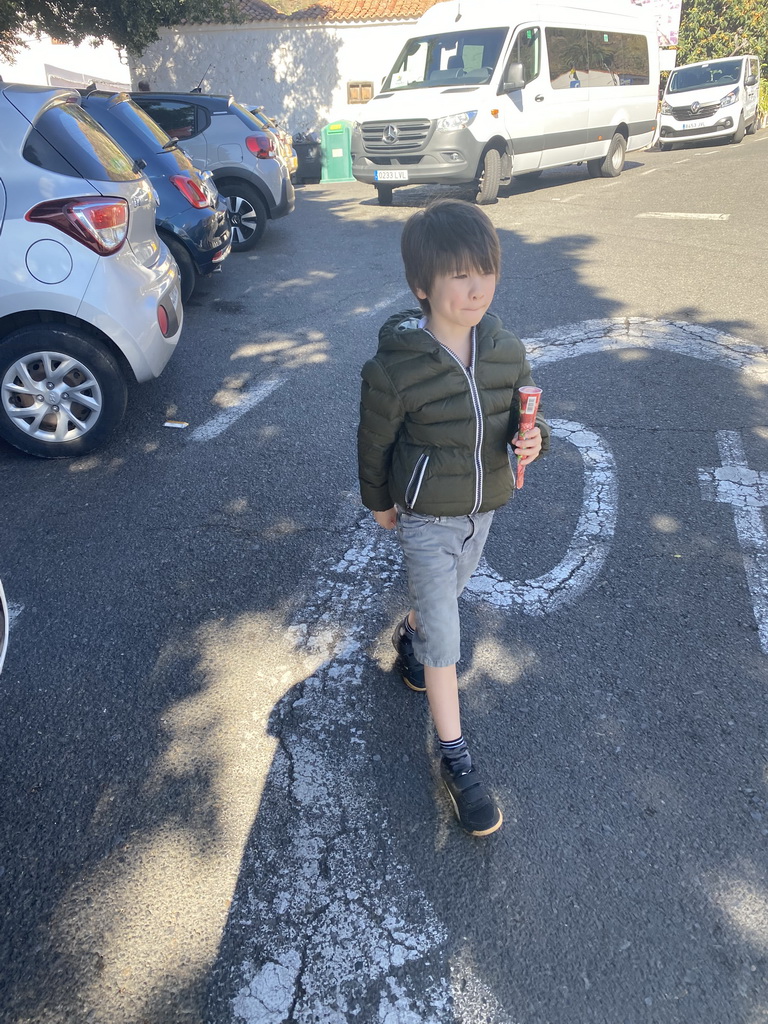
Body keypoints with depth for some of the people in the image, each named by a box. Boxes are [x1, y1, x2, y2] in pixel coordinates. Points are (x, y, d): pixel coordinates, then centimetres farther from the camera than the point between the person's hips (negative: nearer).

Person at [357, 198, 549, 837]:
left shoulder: (507, 351, -10)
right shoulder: (394, 369, -24)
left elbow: (523, 419, 3)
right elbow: (374, 442, -8)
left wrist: (533, 441, -20)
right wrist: (378, 501, 5)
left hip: (484, 507, 5)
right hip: (425, 518, -5)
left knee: (449, 592, 28)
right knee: (446, 639, -1)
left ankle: (409, 634, 61)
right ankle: (456, 759, 16)